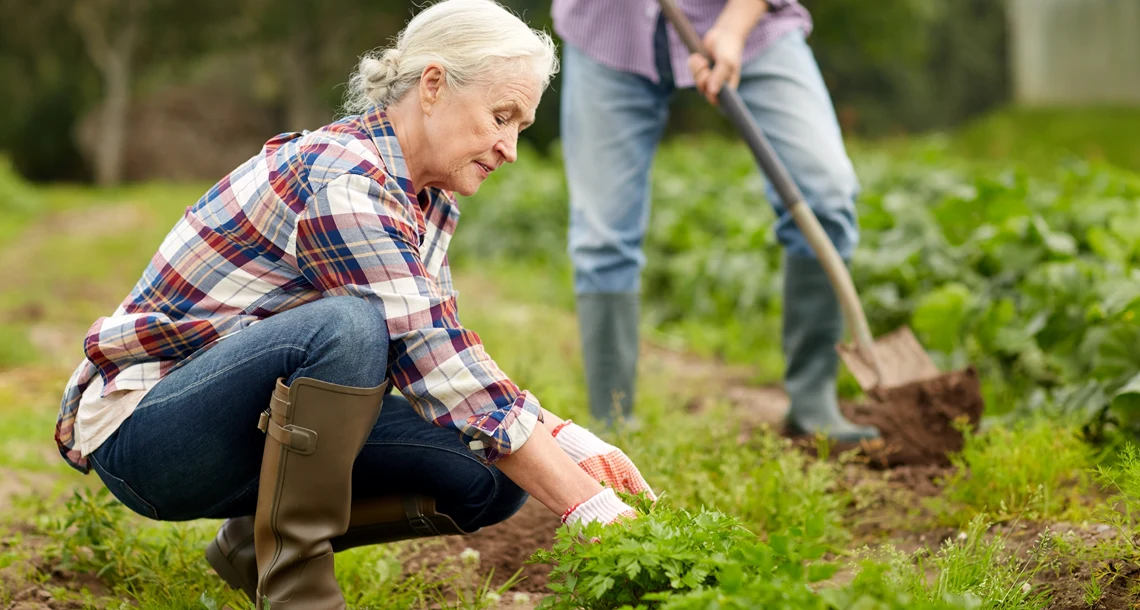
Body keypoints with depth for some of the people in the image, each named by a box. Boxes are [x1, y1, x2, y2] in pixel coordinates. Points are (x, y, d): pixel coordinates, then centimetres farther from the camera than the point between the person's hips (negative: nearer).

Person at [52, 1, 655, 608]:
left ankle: (255, 540, 8)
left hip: (260, 426, 9)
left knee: (494, 476, -7)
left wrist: (571, 442, -8)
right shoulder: (342, 184, -25)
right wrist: (591, 508, -30)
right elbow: (445, 374, -30)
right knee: (349, 327, -35)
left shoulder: (424, 197, 4)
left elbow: (449, 362, 7)